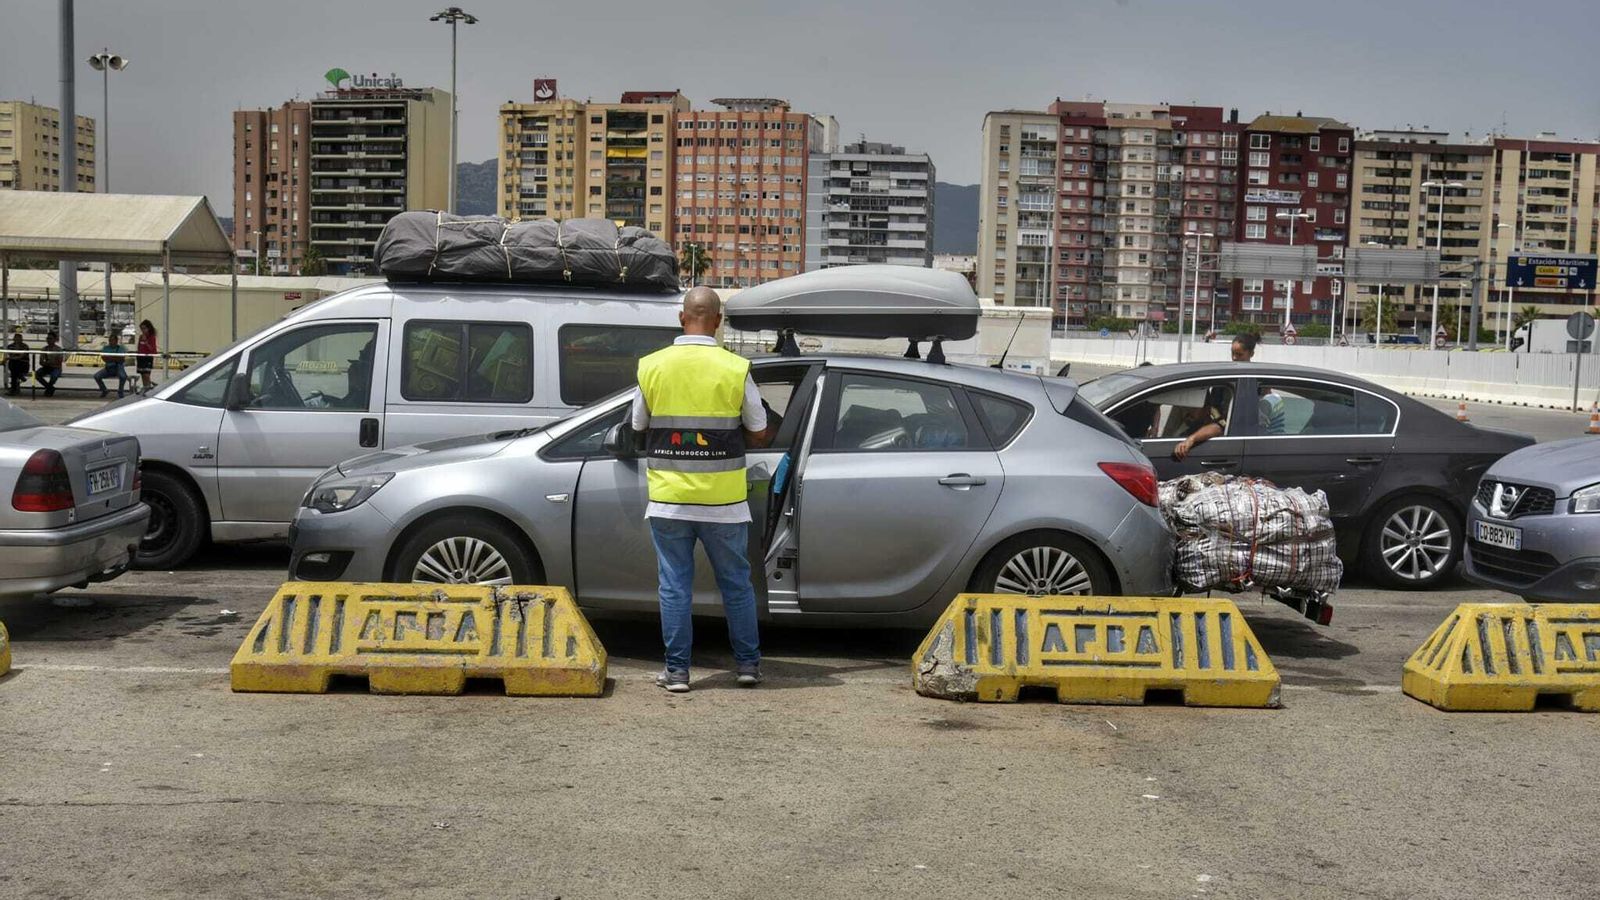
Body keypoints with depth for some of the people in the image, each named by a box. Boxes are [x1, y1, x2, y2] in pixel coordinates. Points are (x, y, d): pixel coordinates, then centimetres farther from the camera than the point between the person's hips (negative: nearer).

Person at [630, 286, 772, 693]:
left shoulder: (651, 367, -3)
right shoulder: (735, 369, -8)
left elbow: (638, 428, 8)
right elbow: (758, 435, 0)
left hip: (668, 499, 1)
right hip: (722, 500, -1)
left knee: (674, 586, 8)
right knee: (736, 584, 13)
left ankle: (676, 670, 11)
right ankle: (748, 664, 20)